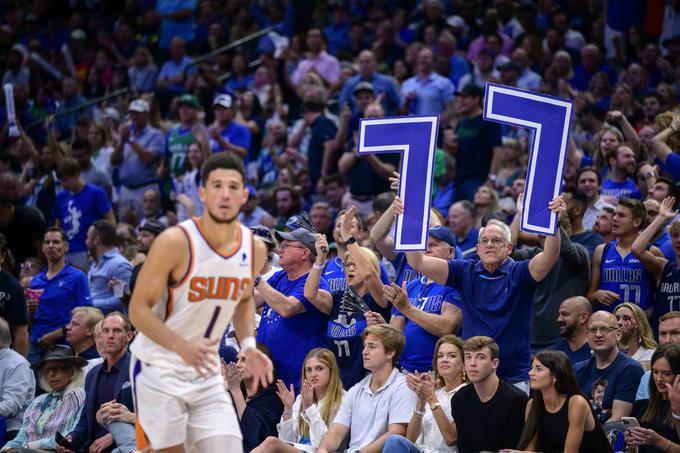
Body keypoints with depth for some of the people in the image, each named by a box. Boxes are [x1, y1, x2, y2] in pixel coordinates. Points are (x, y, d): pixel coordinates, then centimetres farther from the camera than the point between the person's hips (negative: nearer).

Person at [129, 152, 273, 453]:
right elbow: (138, 308, -17)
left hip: (206, 372, 5)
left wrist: (248, 346, 0)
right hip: (158, 369, -5)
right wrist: (182, 347, -32)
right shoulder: (175, 242, -20)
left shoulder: (254, 249, -1)